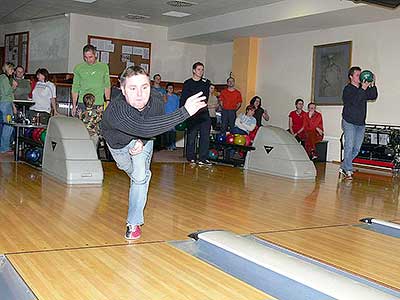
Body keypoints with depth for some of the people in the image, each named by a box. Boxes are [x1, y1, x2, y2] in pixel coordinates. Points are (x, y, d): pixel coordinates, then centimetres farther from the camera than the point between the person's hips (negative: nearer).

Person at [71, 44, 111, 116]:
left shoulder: (103, 67, 8)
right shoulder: (78, 68, 7)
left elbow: (107, 86, 8)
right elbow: (75, 88, 10)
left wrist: (108, 101, -3)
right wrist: (74, 106, 6)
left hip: (99, 104, 0)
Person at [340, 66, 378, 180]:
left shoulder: (364, 89, 11)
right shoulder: (348, 89, -7)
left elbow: (373, 97, -1)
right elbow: (354, 101, -22)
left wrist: (372, 85, -14)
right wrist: (363, 89, -28)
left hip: (361, 124, 6)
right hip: (349, 122, -6)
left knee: (356, 149, 7)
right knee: (349, 146, -10)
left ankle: (343, 167, 18)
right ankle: (348, 170, -4)